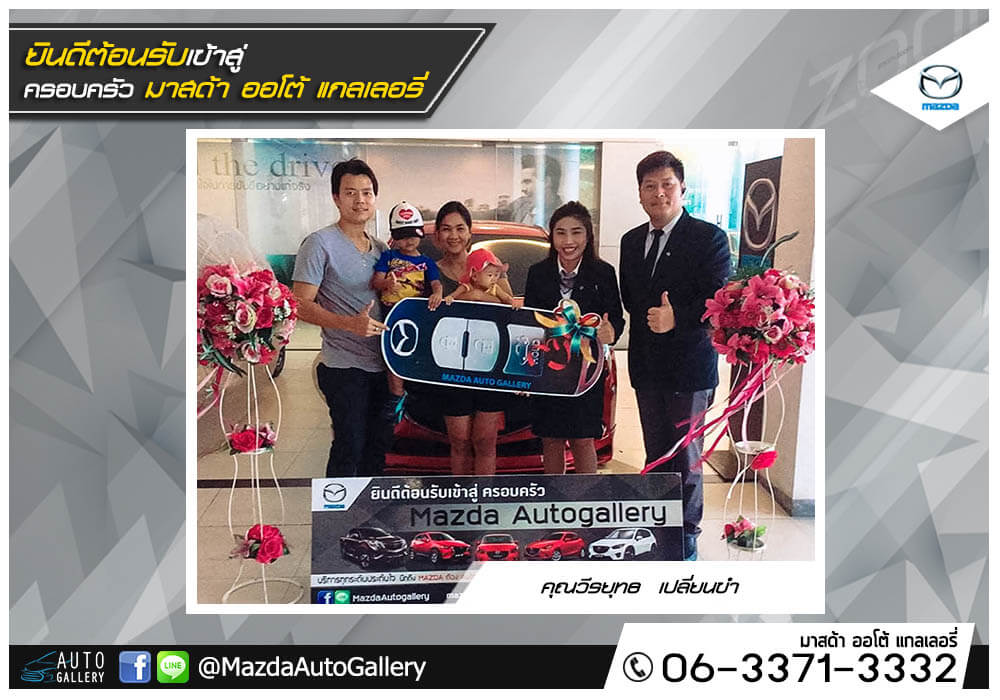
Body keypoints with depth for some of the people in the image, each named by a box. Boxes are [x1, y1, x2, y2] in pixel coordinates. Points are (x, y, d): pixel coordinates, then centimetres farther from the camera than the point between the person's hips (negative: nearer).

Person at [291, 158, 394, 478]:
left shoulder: (381, 248, 12)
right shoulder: (320, 243, -10)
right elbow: (301, 305, -14)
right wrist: (351, 323, -26)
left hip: (382, 364, 7)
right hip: (345, 367, -7)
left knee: (378, 443, 17)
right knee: (349, 446, -5)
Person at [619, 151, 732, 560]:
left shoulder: (708, 238, -10)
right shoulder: (631, 241, 9)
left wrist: (676, 319, -28)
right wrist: (647, 319, 0)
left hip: (689, 368, -6)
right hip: (647, 367, 6)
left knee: (686, 458, 5)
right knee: (656, 455, 18)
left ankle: (686, 537, 21)